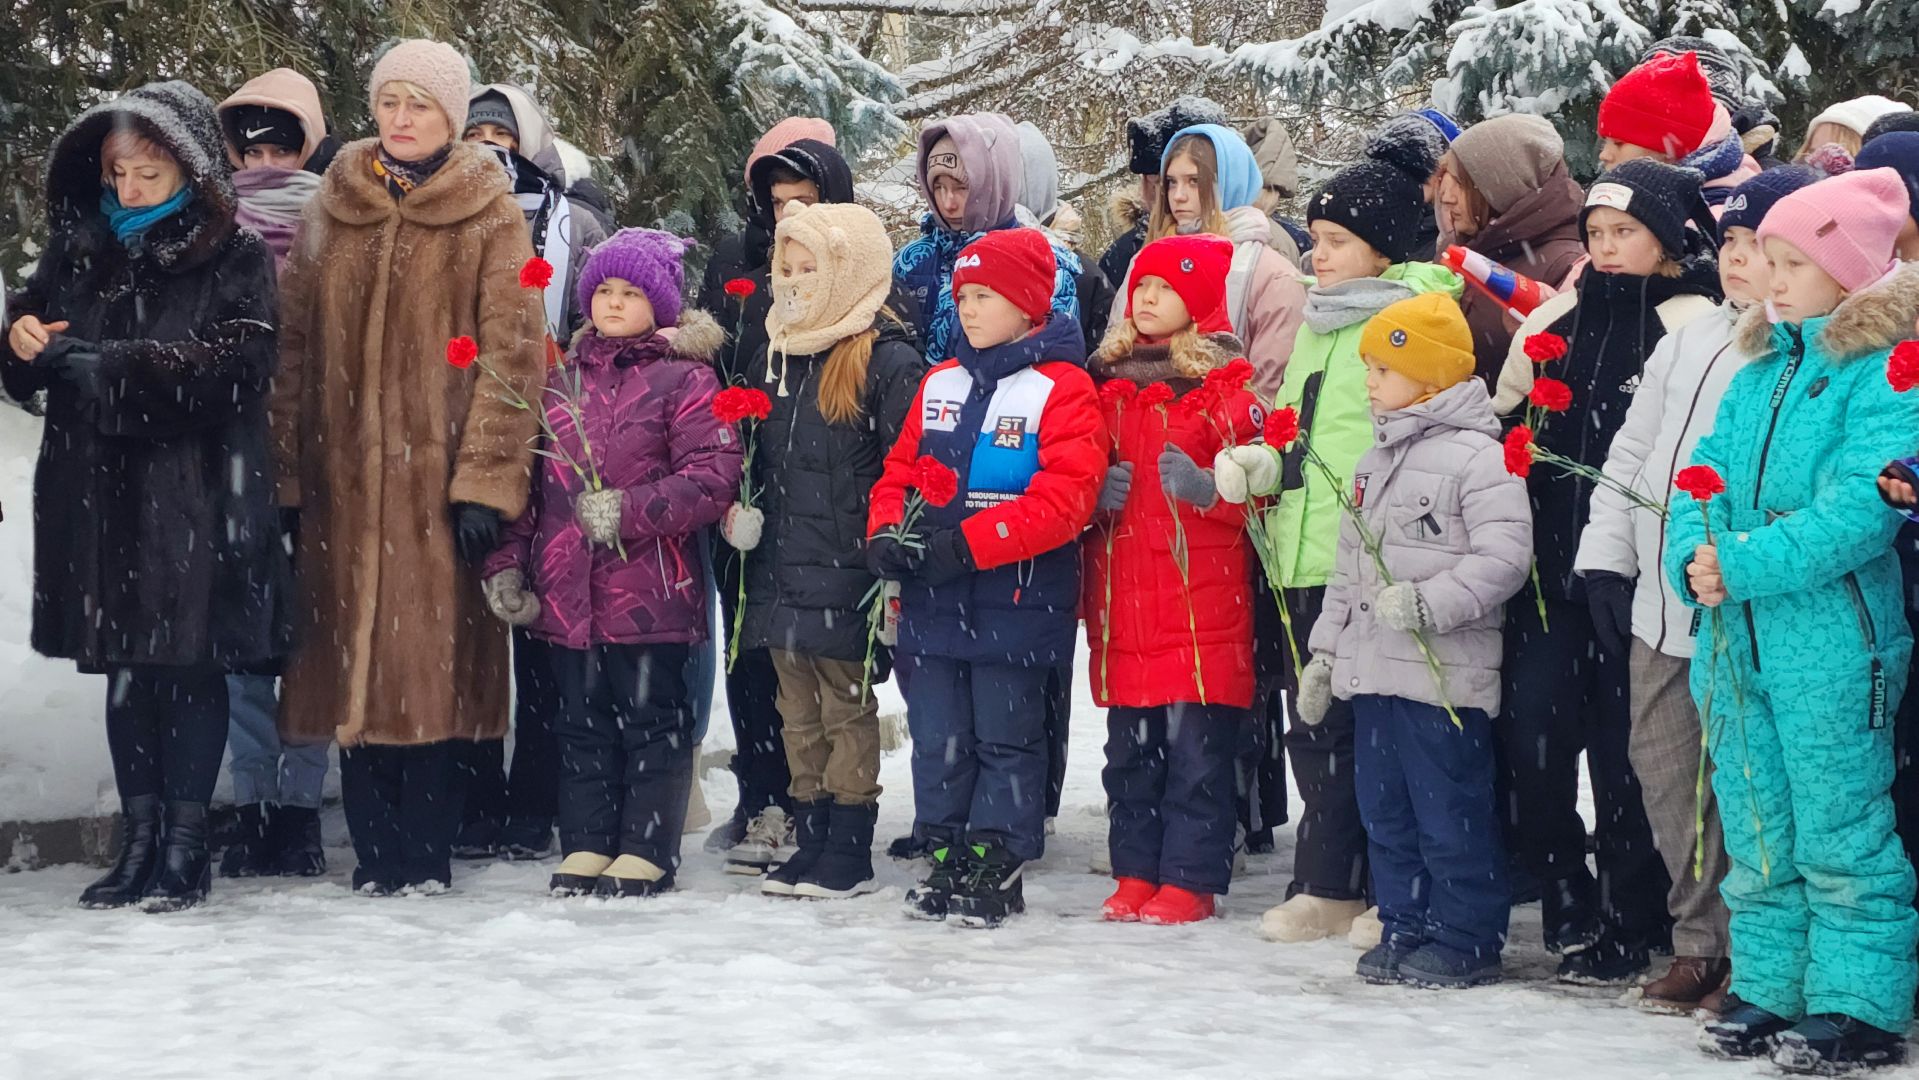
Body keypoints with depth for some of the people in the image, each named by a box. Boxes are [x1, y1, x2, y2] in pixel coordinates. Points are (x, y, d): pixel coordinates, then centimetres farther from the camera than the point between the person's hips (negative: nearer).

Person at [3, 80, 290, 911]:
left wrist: (113, 366, -23)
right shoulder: (77, 251, 11)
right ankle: (139, 841, 16)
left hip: (197, 498, -5)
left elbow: (239, 362, -18)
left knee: (192, 669, -1)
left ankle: (185, 847, 6)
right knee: (126, 669, 9)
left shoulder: (235, 258, -4)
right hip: (98, 492, 5)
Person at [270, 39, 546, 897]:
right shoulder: (332, 212, 12)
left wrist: (486, 480, -14)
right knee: (354, 659, 3)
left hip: (439, 475, -3)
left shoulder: (490, 219, 1)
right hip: (344, 475, 4)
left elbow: (511, 354, -6)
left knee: (435, 660, -4)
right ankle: (375, 850, 11)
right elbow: (295, 343, 11)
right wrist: (283, 468, 3)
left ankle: (425, 851, 5)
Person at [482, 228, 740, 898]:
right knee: (583, 723, 11)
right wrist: (507, 565, 10)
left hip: (651, 592, -5)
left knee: (651, 720, 2)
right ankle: (585, 848, 19)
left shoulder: (684, 379, -2)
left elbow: (714, 476, -12)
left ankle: (645, 852, 9)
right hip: (568, 592, 5)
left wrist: (629, 511, -19)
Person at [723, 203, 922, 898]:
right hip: (778, 573, 7)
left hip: (844, 578, -7)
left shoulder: (889, 362, -9)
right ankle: (809, 840, 20)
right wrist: (738, 513, 7)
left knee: (848, 709, 1)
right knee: (799, 713, 12)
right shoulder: (774, 361, 14)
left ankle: (850, 852, 8)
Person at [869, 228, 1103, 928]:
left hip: (1014, 601, -6)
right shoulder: (940, 385, 13)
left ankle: (997, 865, 11)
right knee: (937, 736, 9)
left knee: (1004, 736, 2)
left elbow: (1067, 495, -16)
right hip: (931, 601, 6)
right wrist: (886, 530, -4)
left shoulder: (1061, 388, -8)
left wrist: (970, 542, -21)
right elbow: (901, 467, 18)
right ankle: (947, 858, 20)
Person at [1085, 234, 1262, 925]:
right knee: (1129, 746, 9)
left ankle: (1190, 878, 3)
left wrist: (1207, 488, -21)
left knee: (1196, 745, -4)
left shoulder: (1227, 384, -1)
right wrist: (1097, 492, 2)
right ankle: (1135, 874, 18)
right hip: (1124, 591, 5)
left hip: (1202, 594, -5)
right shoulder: (1110, 382, 15)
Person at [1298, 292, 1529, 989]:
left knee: (1450, 813, -2)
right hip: (1373, 670, 9)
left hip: (1444, 676, -9)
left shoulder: (1476, 456, -11)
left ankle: (1467, 939, 8)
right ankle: (1405, 927, 25)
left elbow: (1502, 558, -18)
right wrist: (1326, 650, 20)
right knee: (1385, 809, 14)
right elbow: (1350, 562, 22)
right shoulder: (1377, 459, 17)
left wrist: (1428, 603, -23)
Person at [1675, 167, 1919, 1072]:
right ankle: (1768, 988, 24)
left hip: (1832, 640, -7)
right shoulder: (1759, 373, 14)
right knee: (1757, 835, 14)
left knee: (1841, 837, -1)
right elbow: (1705, 476, 10)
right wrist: (1693, 557, -10)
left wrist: (1744, 563, -22)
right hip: (1738, 636, 7)